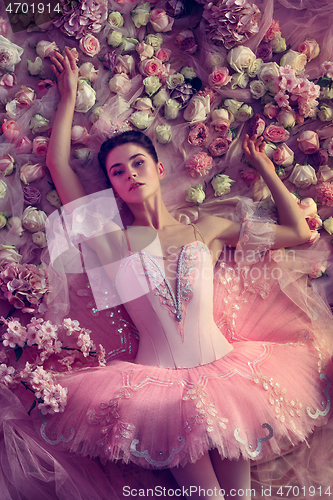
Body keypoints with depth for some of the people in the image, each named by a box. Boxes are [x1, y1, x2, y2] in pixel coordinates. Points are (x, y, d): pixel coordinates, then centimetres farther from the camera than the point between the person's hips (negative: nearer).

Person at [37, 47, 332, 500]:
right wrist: (70, 94, 6)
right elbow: (58, 163, -2)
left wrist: (264, 167, 13)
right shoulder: (113, 242, 1)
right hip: (157, 379, -1)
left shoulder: (206, 230, 4)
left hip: (223, 367, 2)